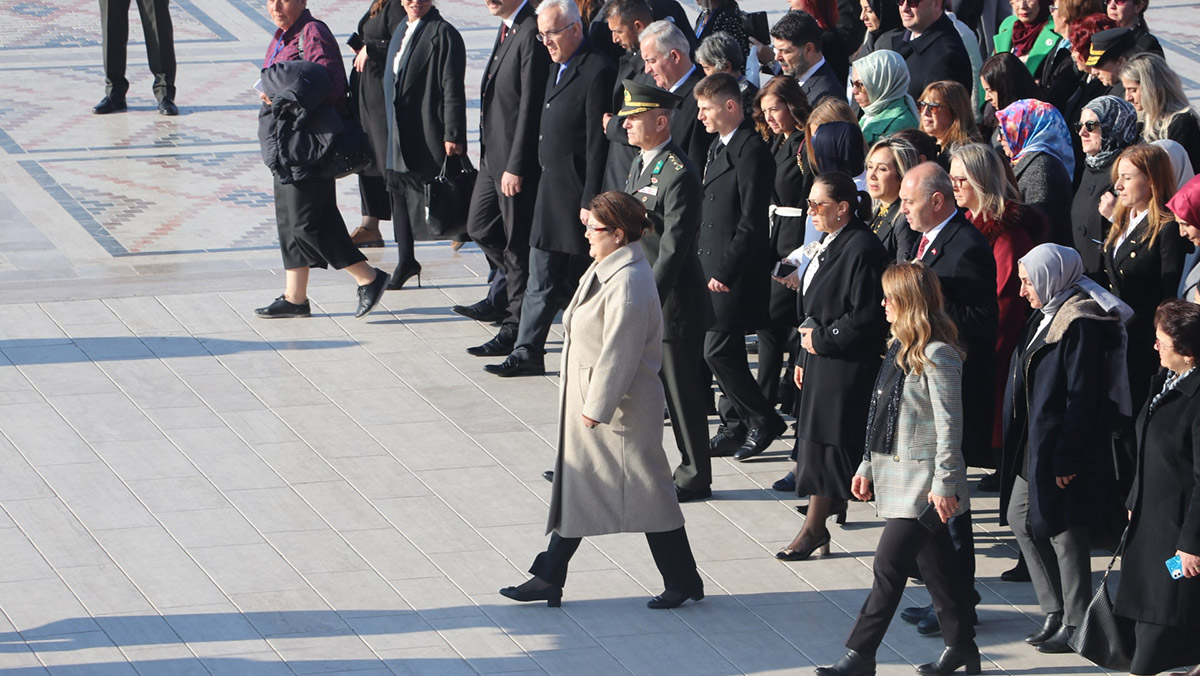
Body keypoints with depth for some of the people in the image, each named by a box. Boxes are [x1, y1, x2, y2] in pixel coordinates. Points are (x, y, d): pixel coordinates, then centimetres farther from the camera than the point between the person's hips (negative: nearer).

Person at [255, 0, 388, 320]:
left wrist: (284, 97, -23)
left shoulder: (313, 33, -14)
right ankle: (295, 297, 19)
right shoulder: (282, 36, 15)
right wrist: (271, 96, 2)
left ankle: (368, 279, 1)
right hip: (286, 141, 10)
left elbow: (331, 84, -23)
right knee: (289, 221, 12)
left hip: (307, 145, -10)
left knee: (305, 222, -8)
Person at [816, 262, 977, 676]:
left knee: (888, 565, -7)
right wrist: (868, 466, 18)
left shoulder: (937, 356, -17)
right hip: (896, 473, 9)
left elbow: (949, 425, -18)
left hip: (923, 481, -9)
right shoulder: (899, 347, 11)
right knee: (935, 567, 13)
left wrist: (944, 484, -19)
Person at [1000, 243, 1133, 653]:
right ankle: (1055, 613, 21)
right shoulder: (1048, 316, 11)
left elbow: (1082, 396, -21)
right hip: (1034, 443, 10)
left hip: (1062, 446, -10)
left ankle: (1075, 624, 8)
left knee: (1062, 529, -2)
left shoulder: (1081, 324, -19)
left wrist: (1067, 458, -21)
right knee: (1020, 518, 13)